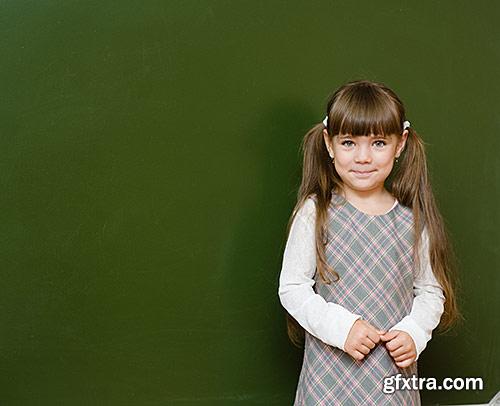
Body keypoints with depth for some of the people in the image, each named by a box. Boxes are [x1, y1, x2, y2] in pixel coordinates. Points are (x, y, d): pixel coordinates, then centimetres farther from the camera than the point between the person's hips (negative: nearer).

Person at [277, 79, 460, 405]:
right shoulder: (316, 213, -9)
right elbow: (291, 288, -8)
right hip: (330, 371, -2)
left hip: (395, 368, 2)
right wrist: (341, 327, -18)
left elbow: (430, 290, 6)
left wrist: (414, 334, -10)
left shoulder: (414, 219, -2)